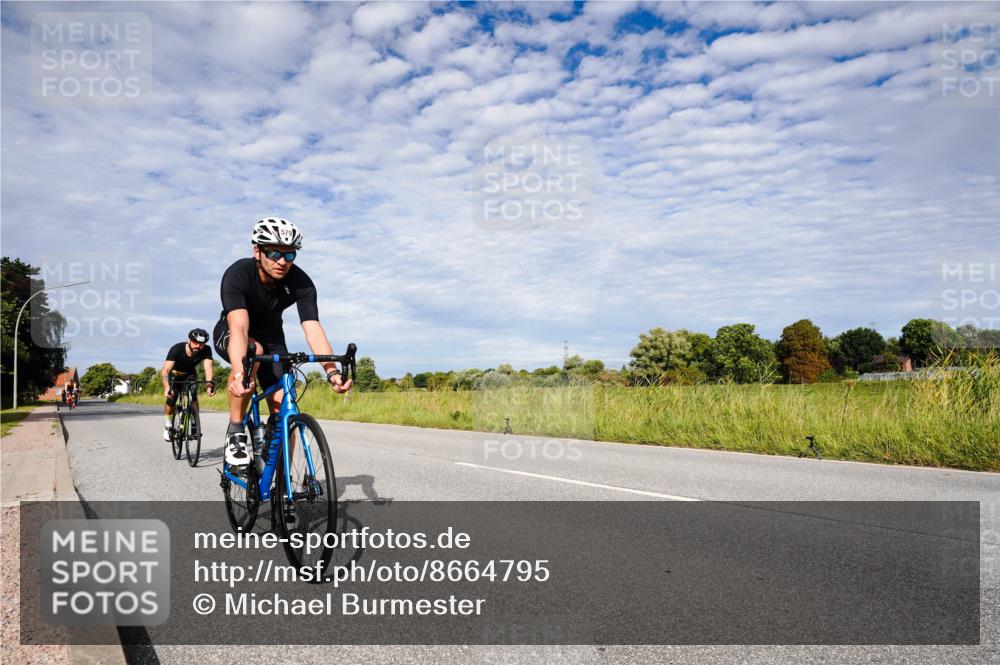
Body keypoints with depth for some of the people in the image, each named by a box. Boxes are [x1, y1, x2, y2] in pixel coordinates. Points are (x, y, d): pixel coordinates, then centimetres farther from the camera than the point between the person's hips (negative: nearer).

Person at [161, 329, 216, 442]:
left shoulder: (206, 350, -29)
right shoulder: (177, 349, -35)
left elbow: (208, 367, -41)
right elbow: (165, 370, -43)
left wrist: (210, 383, -60)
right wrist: (166, 387, -60)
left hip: (190, 374, 1)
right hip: (174, 374, -1)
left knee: (193, 395, -23)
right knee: (170, 399, -16)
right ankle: (167, 427, 7)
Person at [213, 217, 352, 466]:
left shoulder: (301, 282, -25)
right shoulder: (237, 274, -32)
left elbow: (312, 328, -36)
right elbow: (239, 326, -46)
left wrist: (332, 371, -52)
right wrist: (239, 372, -63)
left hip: (271, 337, 3)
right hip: (229, 334, -3)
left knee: (283, 410, -11)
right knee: (253, 350, -39)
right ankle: (235, 433, -22)